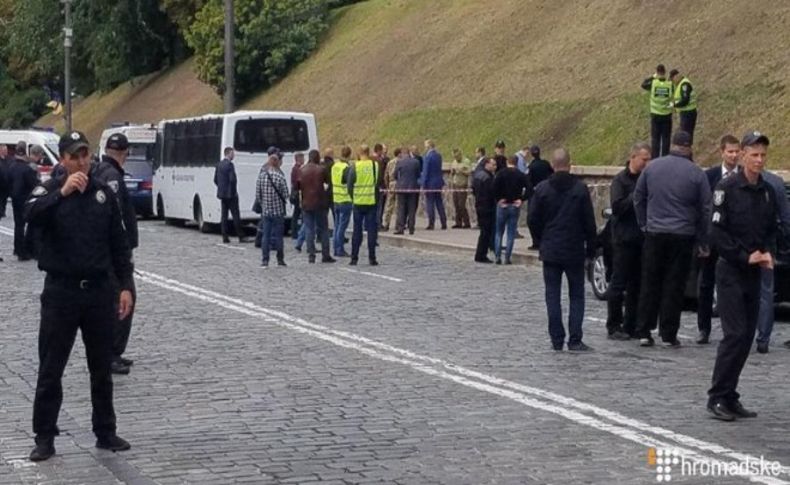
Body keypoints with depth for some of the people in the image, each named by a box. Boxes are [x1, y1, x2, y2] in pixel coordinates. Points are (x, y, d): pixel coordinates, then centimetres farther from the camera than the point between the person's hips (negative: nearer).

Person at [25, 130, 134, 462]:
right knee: (50, 370, 2)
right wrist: (62, 192, -35)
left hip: (100, 290, 3)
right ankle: (44, 437, 10)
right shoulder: (49, 190, -3)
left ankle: (105, 433, 21)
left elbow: (119, 244, 9)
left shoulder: (103, 193, 6)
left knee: (102, 369, 11)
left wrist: (125, 286, 4)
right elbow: (31, 216, -25)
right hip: (61, 291, -3)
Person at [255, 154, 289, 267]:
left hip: (265, 211, 3)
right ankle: (280, 259, 13)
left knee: (265, 235, 6)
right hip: (278, 211, -3)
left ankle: (265, 260, 3)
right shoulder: (280, 176, -11)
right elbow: (285, 194, -9)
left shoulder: (261, 175, -2)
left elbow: (257, 194, 1)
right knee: (278, 235, 6)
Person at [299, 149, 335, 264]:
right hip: (320, 203, -2)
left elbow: (298, 186, 2)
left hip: (306, 204, 2)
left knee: (309, 230, 5)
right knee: (323, 229, 7)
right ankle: (325, 255, 6)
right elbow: (329, 181, 2)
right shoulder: (321, 169, -7)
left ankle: (311, 255, 0)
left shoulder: (302, 170, 0)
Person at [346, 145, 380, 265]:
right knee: (372, 230, 5)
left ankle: (354, 258, 8)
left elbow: (349, 185, -2)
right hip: (372, 202, 0)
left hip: (358, 202, 0)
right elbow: (379, 183, 1)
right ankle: (372, 258, 3)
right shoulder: (375, 166, -4)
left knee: (357, 230, 8)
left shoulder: (354, 167, -7)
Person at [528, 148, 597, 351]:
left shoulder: (542, 189, -3)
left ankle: (557, 340, 4)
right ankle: (575, 340, -1)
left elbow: (532, 220, 0)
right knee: (576, 296, 6)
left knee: (553, 295, 6)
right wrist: (590, 250, 6)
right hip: (574, 251, -1)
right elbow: (589, 222, -3)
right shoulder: (580, 189, -6)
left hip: (550, 251, 1)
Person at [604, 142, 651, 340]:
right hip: (624, 240, -6)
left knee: (636, 285, 8)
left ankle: (631, 326, 15)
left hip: (642, 240, 6)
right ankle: (614, 326, 4)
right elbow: (617, 207, -16)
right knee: (619, 283, -2)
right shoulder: (621, 180, -5)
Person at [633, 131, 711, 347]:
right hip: (682, 237, -2)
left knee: (649, 284, 9)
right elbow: (705, 210, 0)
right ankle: (669, 335, 4)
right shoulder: (696, 174, -5)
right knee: (674, 286, 3)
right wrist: (703, 243, 7)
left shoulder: (652, 167, 2)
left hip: (654, 234, 2)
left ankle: (644, 331, 8)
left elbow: (638, 198, 9)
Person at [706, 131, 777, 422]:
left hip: (754, 273, 6)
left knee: (747, 336, 6)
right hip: (731, 270, -6)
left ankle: (729, 397, 13)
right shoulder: (727, 188, -9)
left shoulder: (767, 192, 10)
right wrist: (746, 257, -14)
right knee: (735, 334, -11)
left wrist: (766, 253, -1)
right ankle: (718, 397, -4)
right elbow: (717, 232, -12)